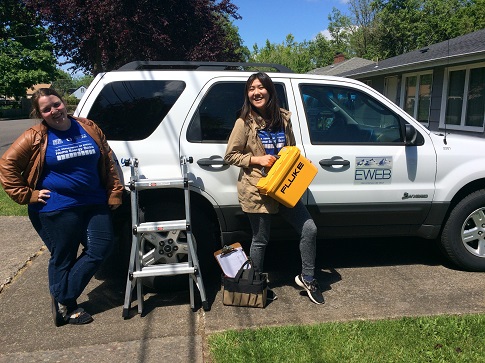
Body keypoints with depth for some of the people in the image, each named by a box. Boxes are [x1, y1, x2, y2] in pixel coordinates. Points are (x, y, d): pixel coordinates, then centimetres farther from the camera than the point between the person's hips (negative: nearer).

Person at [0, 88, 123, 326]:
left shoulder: (88, 128, 5)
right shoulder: (35, 137, -6)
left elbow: (108, 163, 9)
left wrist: (114, 194, 4)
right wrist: (27, 195, -7)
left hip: (94, 204, 5)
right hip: (57, 209, -4)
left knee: (102, 247, 1)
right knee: (63, 259, 7)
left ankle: (63, 297, 16)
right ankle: (66, 304, 29)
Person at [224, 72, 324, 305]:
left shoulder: (283, 118, 6)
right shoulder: (245, 122, -7)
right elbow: (230, 155, -5)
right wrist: (257, 159, -17)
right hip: (257, 190, -4)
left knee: (309, 229, 1)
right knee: (260, 240, 8)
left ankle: (307, 278, 22)